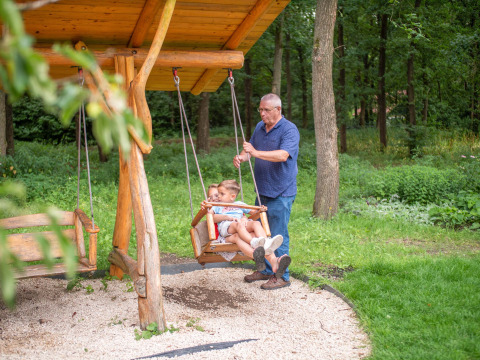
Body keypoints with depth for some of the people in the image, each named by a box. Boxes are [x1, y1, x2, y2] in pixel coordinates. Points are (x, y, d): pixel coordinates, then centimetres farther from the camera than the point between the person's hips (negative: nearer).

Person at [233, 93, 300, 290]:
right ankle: (266, 270, 29)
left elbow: (283, 155, -29)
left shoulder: (289, 130, -14)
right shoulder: (260, 127, 10)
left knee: (278, 236, -3)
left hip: (280, 194, -8)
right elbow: (251, 148, 17)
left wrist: (257, 153, -38)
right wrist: (241, 157, -7)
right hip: (262, 191, 8)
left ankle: (282, 276, 8)